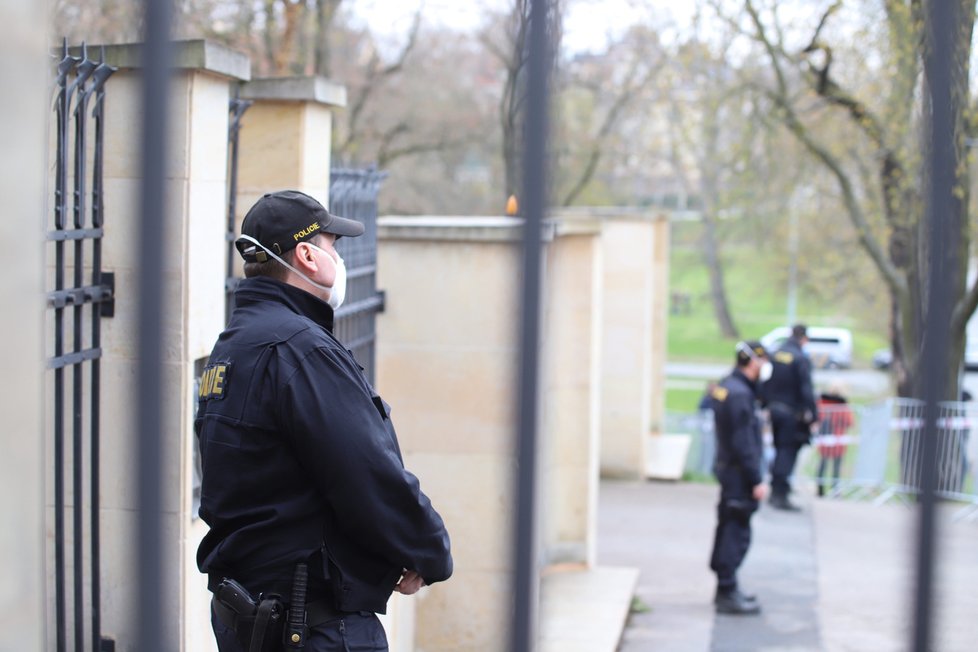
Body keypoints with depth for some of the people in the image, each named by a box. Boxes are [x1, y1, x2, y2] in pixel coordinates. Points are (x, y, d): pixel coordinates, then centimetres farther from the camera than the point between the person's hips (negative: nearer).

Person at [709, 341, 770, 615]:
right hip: (739, 474, -10)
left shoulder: (726, 387, 12)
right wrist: (756, 480, -18)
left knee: (729, 529, 17)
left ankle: (726, 589, 26)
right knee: (736, 532, -5)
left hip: (728, 469, 10)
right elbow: (743, 443, -21)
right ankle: (727, 594, -2)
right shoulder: (739, 394, -20)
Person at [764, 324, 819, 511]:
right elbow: (806, 390, -18)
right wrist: (813, 415, -14)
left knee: (780, 449, 18)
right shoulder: (801, 358, -15)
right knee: (788, 452, -2)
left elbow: (766, 384, 10)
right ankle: (781, 495, -3)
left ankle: (775, 490, 25)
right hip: (792, 413, -7)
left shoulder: (776, 355, 6)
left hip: (775, 409, 7)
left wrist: (767, 405, 17)